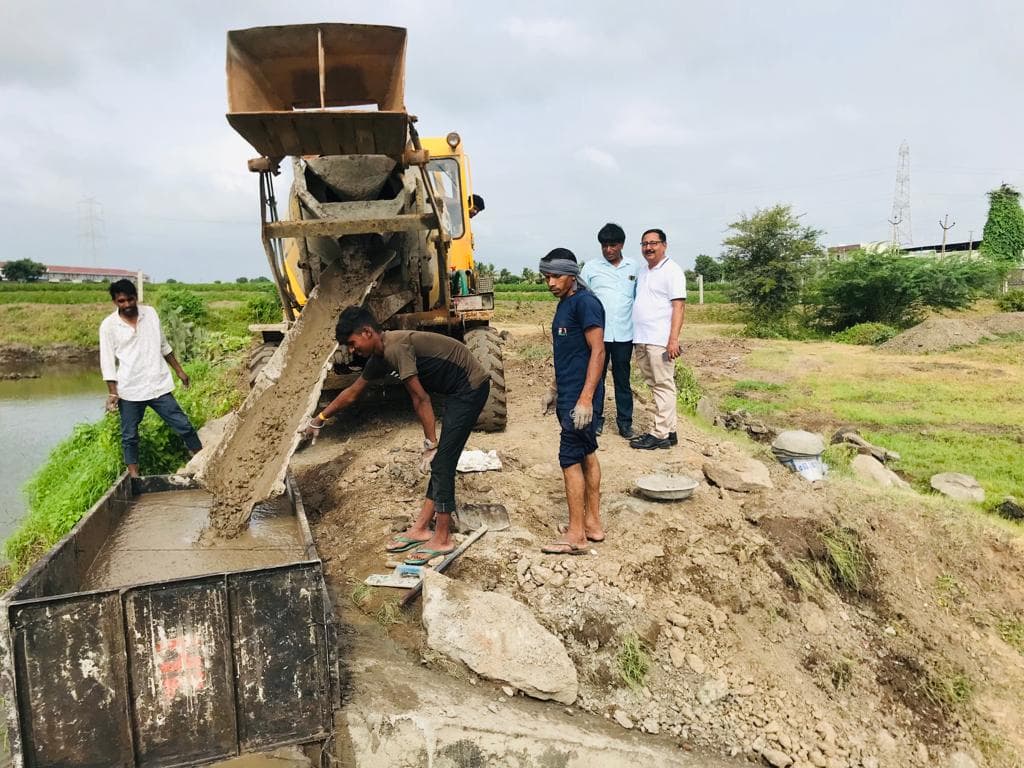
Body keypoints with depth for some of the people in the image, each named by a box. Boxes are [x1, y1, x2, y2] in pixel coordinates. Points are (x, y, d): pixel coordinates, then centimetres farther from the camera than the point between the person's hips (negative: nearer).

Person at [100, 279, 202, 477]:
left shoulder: (150, 313, 3)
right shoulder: (108, 325, -5)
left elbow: (164, 346, 14)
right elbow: (108, 362, -3)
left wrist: (179, 371, 16)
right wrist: (112, 393, -9)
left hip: (159, 385, 2)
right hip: (129, 390, -1)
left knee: (183, 425, 2)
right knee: (129, 436, 7)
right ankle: (134, 476, 20)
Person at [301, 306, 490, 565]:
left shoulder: (395, 348, -22)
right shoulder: (380, 356, 8)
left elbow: (421, 399, -21)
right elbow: (352, 392, 22)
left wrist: (430, 444, -16)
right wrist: (319, 419, 32)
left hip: (471, 387, -10)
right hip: (457, 391, 10)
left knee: (441, 463, -8)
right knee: (440, 462, 11)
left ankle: (442, 539, 1)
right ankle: (420, 529, 19)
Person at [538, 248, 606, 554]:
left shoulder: (585, 302, -14)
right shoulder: (564, 304, 15)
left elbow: (597, 351, -19)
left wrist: (586, 399, -24)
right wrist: (554, 389, 23)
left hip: (580, 398, -10)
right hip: (568, 396, 10)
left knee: (571, 458, -7)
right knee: (586, 455, 13)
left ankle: (576, 535, 1)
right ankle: (593, 523, 22)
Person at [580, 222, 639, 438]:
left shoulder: (634, 268, 8)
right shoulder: (590, 267, 4)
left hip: (624, 334, 1)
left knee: (622, 379, 7)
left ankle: (625, 421, 14)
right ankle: (596, 419, 17)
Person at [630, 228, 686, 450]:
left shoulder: (672, 270, -5)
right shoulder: (642, 272, 18)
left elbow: (679, 306, -12)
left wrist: (673, 339, -20)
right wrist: (636, 336, 15)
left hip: (659, 340, -8)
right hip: (641, 340, 8)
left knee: (663, 386, -4)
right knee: (656, 385, 10)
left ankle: (661, 434, -1)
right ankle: (669, 429, 18)